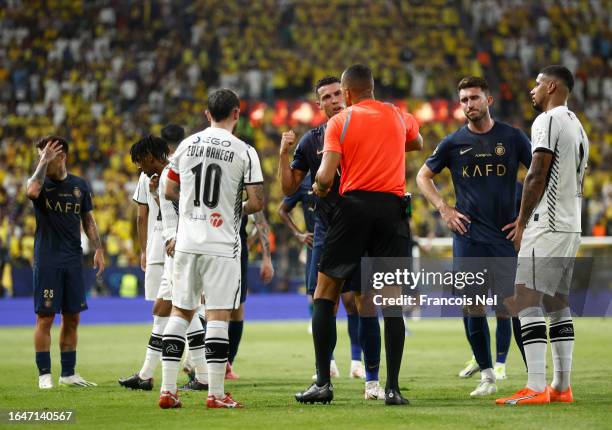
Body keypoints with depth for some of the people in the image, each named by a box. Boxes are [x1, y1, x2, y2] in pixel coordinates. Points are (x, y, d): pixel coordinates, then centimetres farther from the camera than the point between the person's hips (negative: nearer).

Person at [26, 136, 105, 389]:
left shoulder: (79, 185, 10)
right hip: (46, 261, -4)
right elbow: (32, 191, -27)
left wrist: (98, 249, 7)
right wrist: (43, 162, -19)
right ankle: (44, 375, -1)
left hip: (73, 261, 4)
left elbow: (88, 220, 16)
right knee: (45, 317, -5)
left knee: (72, 318, 7)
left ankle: (68, 373, 15)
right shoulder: (42, 182, -2)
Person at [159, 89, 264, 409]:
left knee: (180, 311, 11)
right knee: (218, 316, -2)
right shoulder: (244, 152, -5)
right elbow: (257, 202, -7)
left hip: (186, 241, 4)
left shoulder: (187, 145, 6)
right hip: (222, 244, -4)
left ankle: (168, 390, 8)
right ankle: (216, 394, -2)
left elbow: (169, 191, 14)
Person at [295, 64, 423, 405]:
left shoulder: (339, 121, 1)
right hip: (393, 208, 2)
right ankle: (393, 387, -2)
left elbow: (325, 177, -8)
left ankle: (323, 383, 3)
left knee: (325, 294, 8)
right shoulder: (398, 116, 12)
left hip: (354, 205, -2)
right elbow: (417, 143, 35)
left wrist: (318, 188, 13)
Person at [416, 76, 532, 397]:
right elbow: (423, 176, 15)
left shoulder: (512, 137, 2)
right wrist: (443, 208, 3)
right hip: (468, 235, 1)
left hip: (506, 233, -1)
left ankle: (500, 360, 16)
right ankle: (487, 375, 7)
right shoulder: (454, 142, 5)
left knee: (505, 304, -4)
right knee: (472, 306, -1)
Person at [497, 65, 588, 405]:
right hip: (572, 225, 10)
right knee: (558, 303, 12)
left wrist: (522, 222, -5)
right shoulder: (577, 127, 19)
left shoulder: (548, 122, -11)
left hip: (546, 226, -10)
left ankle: (536, 388, -18)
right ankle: (561, 386, 11)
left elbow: (537, 177, -15)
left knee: (527, 300, -11)